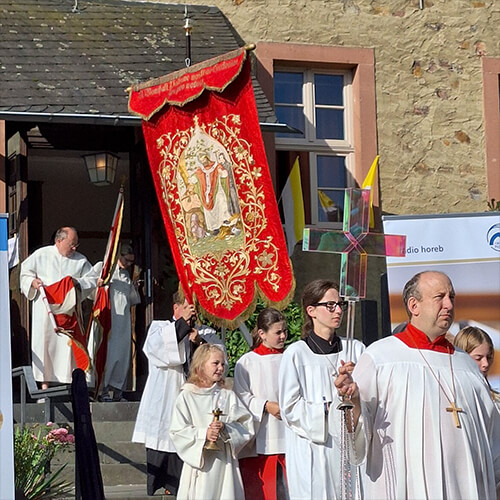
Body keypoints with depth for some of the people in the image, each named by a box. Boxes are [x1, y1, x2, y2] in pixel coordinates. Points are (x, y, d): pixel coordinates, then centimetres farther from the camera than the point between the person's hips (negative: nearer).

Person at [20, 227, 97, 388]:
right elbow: (25, 273, 12)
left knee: (69, 344, -5)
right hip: (45, 309, -1)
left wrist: (78, 283, -7)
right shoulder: (41, 255, 6)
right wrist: (33, 282, -9)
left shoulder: (80, 260, 9)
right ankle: (44, 385, 3)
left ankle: (71, 382, -2)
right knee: (44, 343, -2)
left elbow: (92, 279, 11)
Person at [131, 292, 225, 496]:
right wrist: (182, 323, -11)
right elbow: (152, 347, -11)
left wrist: (200, 341, -16)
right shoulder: (160, 327, 11)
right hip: (163, 408, -1)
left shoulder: (206, 333, 17)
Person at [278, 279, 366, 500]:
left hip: (350, 449, 4)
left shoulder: (356, 349, 9)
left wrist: (356, 388, -12)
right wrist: (333, 406, -10)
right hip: (313, 454, -3)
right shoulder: (296, 353, -3)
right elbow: (290, 408, -6)